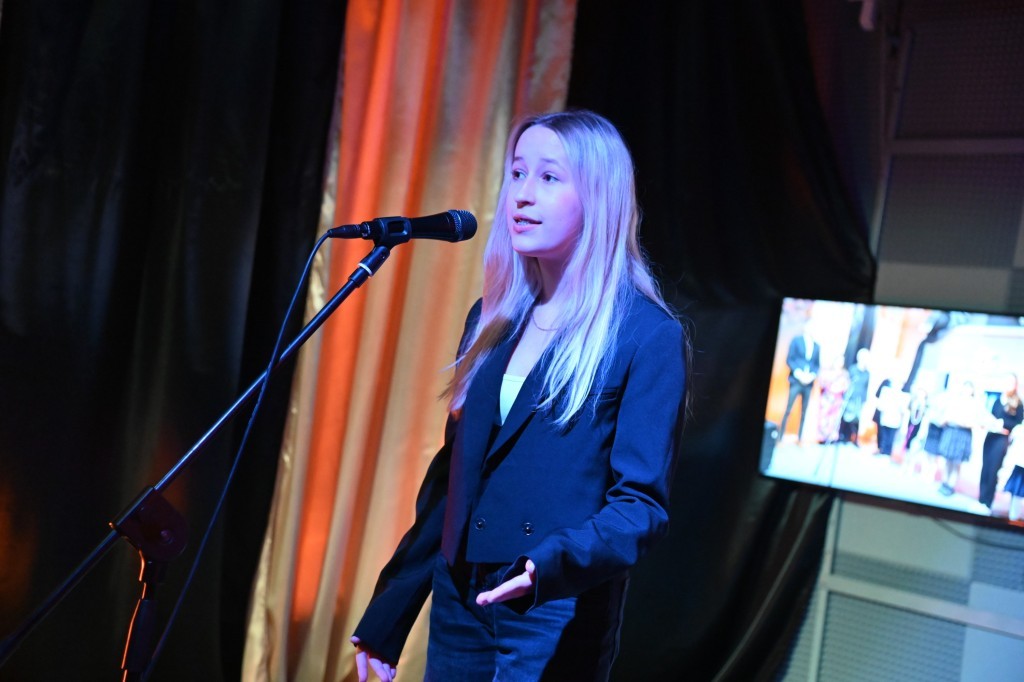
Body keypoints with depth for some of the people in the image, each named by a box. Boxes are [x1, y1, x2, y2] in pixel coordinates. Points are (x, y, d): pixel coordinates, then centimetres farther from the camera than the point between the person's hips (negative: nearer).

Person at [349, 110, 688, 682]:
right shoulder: (493, 319, 8)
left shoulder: (648, 336, -9)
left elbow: (642, 504, -13)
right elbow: (451, 476, 11)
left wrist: (550, 567, -31)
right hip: (458, 610, 6)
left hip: (556, 626, -5)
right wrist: (385, 621, 11)